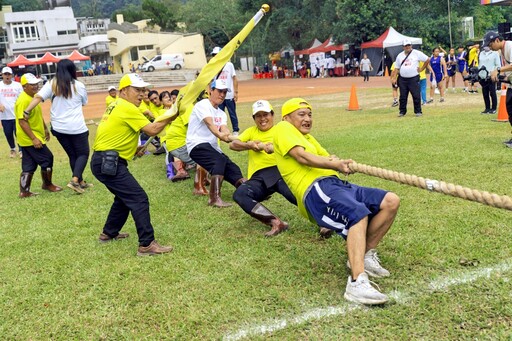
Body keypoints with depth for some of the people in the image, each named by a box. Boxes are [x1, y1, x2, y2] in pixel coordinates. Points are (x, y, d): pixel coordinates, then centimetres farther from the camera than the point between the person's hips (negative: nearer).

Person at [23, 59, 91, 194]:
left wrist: (26, 112, -15)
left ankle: (81, 182, 23)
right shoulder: (79, 85, -4)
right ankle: (75, 180, -13)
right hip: (77, 127, -4)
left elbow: (38, 97, -13)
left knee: (72, 154, 17)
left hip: (59, 128, 4)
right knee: (83, 153, 7)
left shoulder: (51, 84, -1)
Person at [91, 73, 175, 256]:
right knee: (139, 199, -11)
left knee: (125, 196, 24)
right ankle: (147, 244, -11)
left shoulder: (116, 106, 18)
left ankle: (108, 233, 35)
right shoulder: (127, 108, -12)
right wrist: (170, 117, -6)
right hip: (108, 163, -10)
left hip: (103, 161, 10)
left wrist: (132, 148, 15)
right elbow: (152, 130, -16)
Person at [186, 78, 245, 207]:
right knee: (220, 160, -30)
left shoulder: (222, 113, 18)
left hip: (213, 147, 9)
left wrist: (228, 136, -29)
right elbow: (209, 123, -25)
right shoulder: (202, 105, -6)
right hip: (197, 145, -9)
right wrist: (220, 135, -45)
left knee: (232, 168, -1)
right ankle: (215, 198, -37)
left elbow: (224, 129, -4)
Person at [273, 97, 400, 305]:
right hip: (316, 188, -9)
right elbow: (302, 156, -8)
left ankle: (366, 256, 3)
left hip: (337, 184, 9)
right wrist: (335, 165, -19)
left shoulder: (308, 137, 35)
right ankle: (357, 283, -45)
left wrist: (338, 163, 0)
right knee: (359, 213, -35)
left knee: (391, 201, -4)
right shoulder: (283, 129, 8)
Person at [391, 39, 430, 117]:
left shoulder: (417, 53, 0)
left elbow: (428, 60, 3)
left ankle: (418, 111, 5)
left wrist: (421, 69, -1)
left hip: (414, 78, -3)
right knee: (402, 96, 6)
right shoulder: (400, 55, 11)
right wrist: (394, 78, 0)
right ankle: (402, 111, 16)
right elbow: (396, 68, 10)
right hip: (402, 79, 3)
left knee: (416, 96, -5)